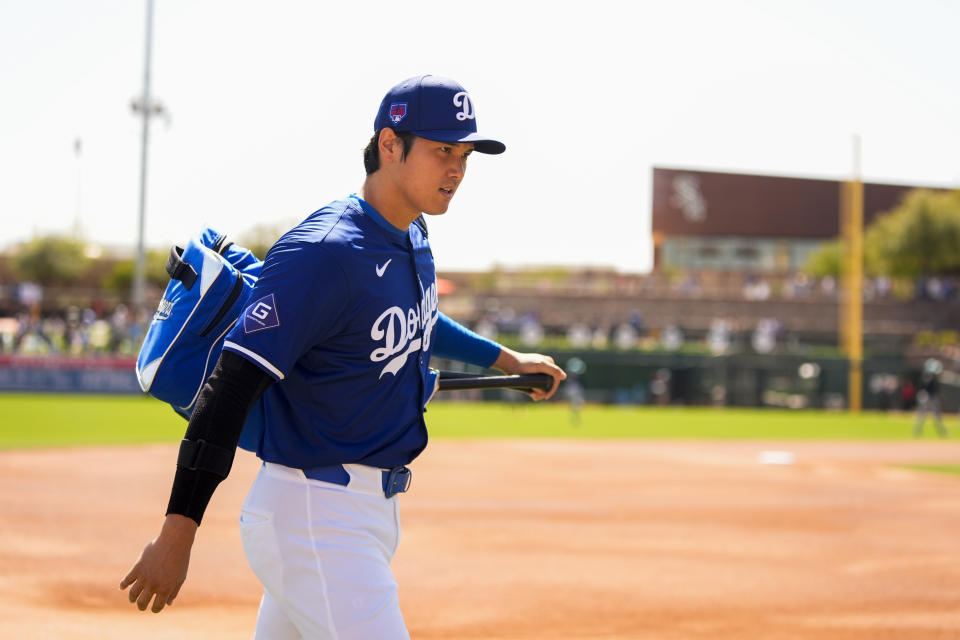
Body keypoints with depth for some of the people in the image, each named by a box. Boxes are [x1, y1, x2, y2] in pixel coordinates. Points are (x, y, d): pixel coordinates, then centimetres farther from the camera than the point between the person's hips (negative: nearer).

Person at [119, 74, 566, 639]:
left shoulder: (413, 236, 9)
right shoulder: (326, 251, -20)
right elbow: (232, 385, -24)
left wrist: (504, 358, 38)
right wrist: (177, 534, -28)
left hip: (375, 508, 9)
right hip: (312, 515, -9)